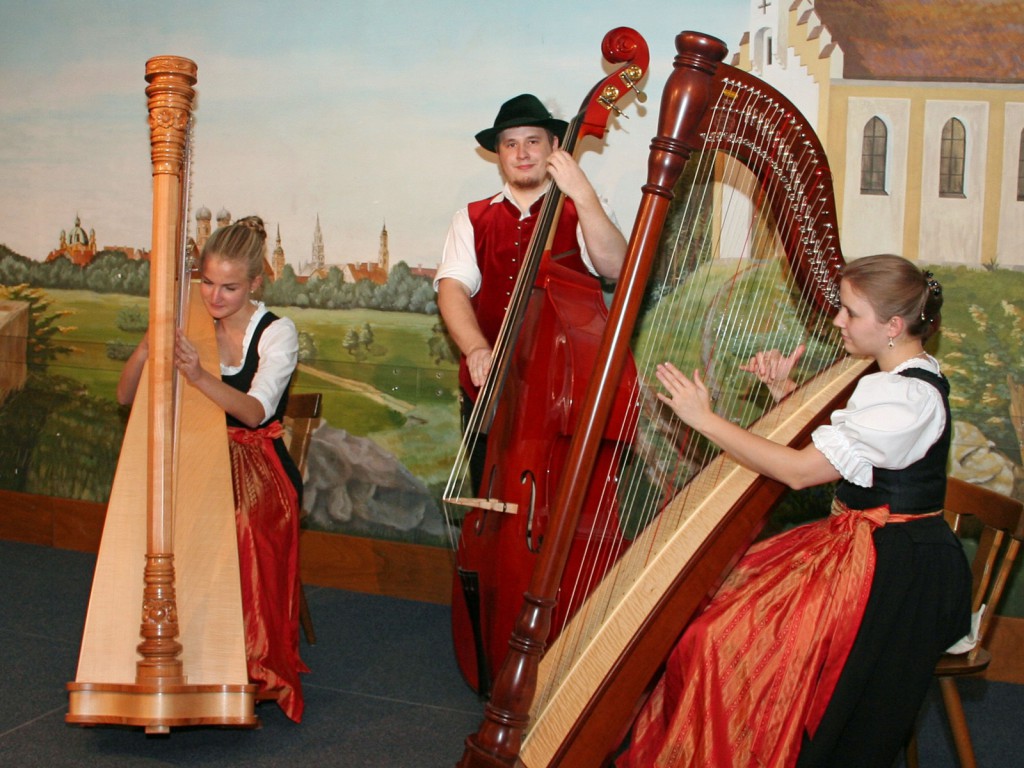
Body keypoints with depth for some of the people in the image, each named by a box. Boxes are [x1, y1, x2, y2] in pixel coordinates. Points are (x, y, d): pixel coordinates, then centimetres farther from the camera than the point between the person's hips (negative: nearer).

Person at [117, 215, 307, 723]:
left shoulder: (276, 333, -4)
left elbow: (254, 411, -20)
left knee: (239, 527, -33)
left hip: (259, 466, -3)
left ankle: (254, 668, -19)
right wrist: (148, 348, -16)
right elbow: (126, 396, 4)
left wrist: (200, 376, -38)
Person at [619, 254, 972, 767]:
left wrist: (705, 419, -20)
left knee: (727, 639, -17)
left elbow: (800, 471, -24)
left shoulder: (909, 398, -21)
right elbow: (824, 442, 16)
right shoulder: (900, 376, 10)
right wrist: (785, 393, 1)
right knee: (722, 587, 3)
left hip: (894, 568, -10)